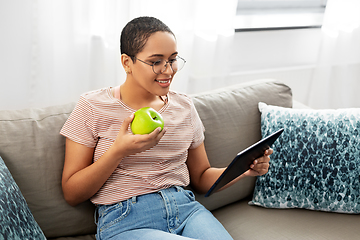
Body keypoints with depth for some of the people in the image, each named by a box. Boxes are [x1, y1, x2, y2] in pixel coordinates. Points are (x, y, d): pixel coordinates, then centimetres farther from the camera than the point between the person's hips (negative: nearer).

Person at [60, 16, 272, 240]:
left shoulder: (184, 106, 11)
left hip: (186, 207, 5)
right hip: (125, 220, -4)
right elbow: (72, 194, -1)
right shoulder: (92, 106, -1)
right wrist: (119, 151, -16)